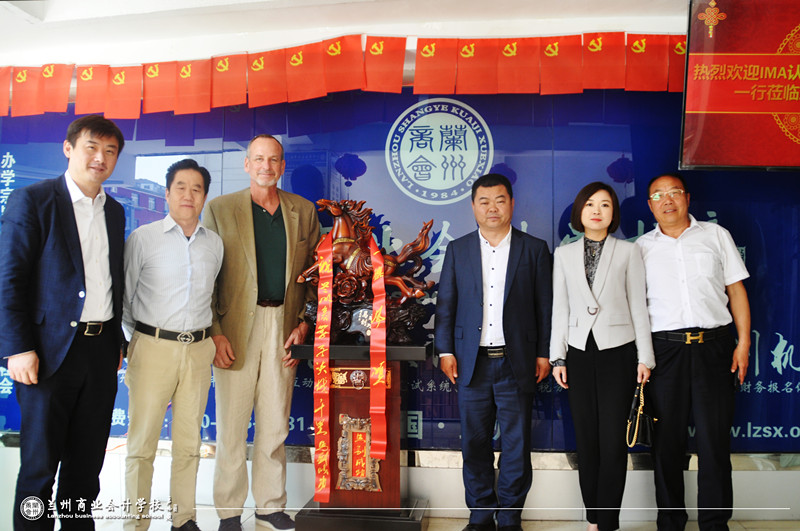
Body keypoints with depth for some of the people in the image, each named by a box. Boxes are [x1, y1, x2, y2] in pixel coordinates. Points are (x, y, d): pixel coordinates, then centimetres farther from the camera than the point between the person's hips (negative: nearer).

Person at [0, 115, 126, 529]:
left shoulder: (115, 212, 13)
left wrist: (116, 341, 12)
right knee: (39, 464, 6)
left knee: (87, 460, 15)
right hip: (51, 351, -5)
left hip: (101, 351, 5)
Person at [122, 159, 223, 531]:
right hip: (153, 347, -3)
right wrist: (138, 337, 5)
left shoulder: (215, 243, 10)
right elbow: (123, 295, 4)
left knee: (189, 442, 10)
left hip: (199, 350, 3)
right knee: (142, 441, 0)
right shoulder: (143, 238, -1)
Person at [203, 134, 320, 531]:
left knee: (275, 424, 11)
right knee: (231, 426, 5)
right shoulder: (220, 209, 2)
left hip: (285, 326, 2)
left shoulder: (304, 211, 9)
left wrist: (303, 324, -1)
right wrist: (214, 332, -9)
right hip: (236, 328, -2)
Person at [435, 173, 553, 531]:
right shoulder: (457, 250, 9)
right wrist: (445, 350, 0)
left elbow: (545, 306, 4)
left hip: (517, 363, -1)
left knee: (517, 445, 6)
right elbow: (445, 304, 7)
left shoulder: (534, 249, 5)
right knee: (474, 444, 7)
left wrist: (543, 353, -1)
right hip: (472, 363, 1)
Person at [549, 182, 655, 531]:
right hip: (580, 353, 2)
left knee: (613, 441, -3)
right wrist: (557, 357, 2)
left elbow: (638, 306, 2)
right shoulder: (564, 254, 9)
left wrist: (644, 358, -2)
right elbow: (560, 308, 7)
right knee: (586, 440, 7)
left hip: (617, 352, -2)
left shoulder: (628, 252, 4)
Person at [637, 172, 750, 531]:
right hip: (664, 349, 0)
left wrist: (743, 343, 1)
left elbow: (736, 290, 9)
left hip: (713, 344, 0)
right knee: (667, 439, 6)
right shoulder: (642, 247, 9)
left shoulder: (716, 235, 10)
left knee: (715, 437, 2)